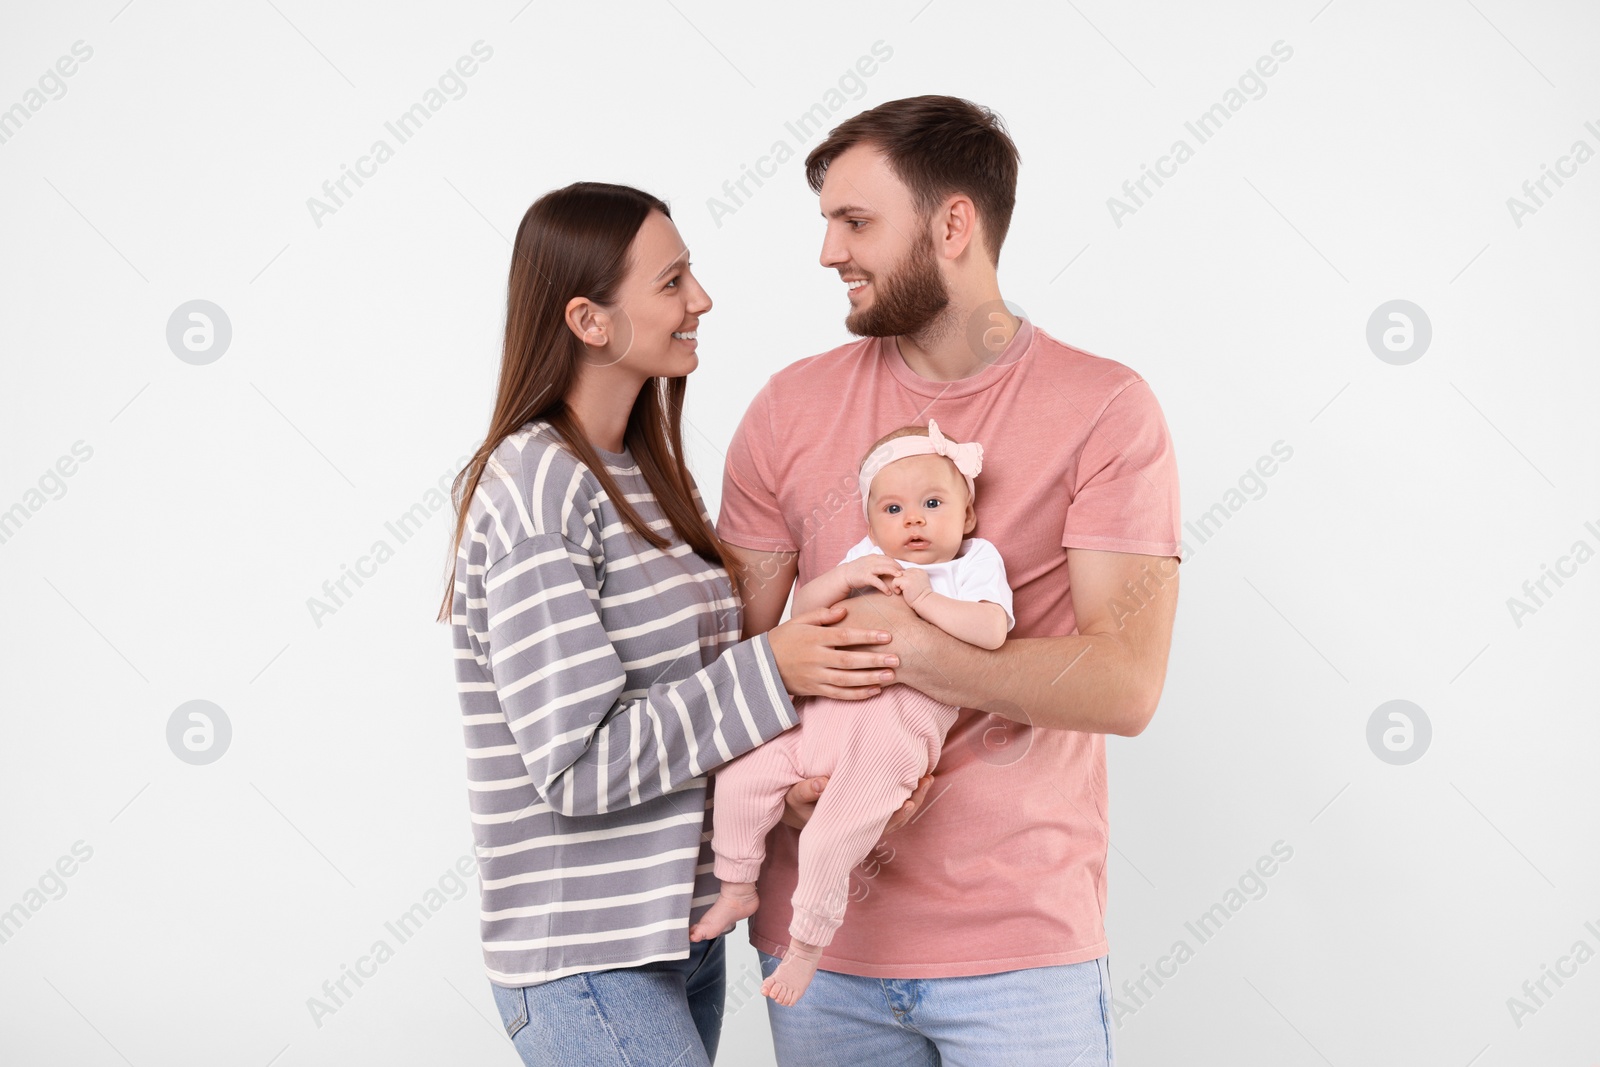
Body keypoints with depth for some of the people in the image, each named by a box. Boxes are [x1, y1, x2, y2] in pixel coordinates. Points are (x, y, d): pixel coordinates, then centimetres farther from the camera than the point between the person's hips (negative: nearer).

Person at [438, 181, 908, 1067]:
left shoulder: (647, 477, 10)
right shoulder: (534, 486, -18)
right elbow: (579, 764, -22)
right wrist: (771, 670, -20)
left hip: (685, 928, 9)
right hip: (588, 960, -8)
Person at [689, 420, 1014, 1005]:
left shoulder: (976, 563, 6)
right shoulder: (867, 560, 20)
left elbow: (991, 629, -12)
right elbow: (803, 607, 10)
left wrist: (924, 598, -16)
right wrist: (846, 577, -6)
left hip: (895, 730, -6)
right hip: (822, 714, 6)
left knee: (832, 833, -17)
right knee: (740, 774, -3)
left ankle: (807, 940, 3)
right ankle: (737, 889, 16)